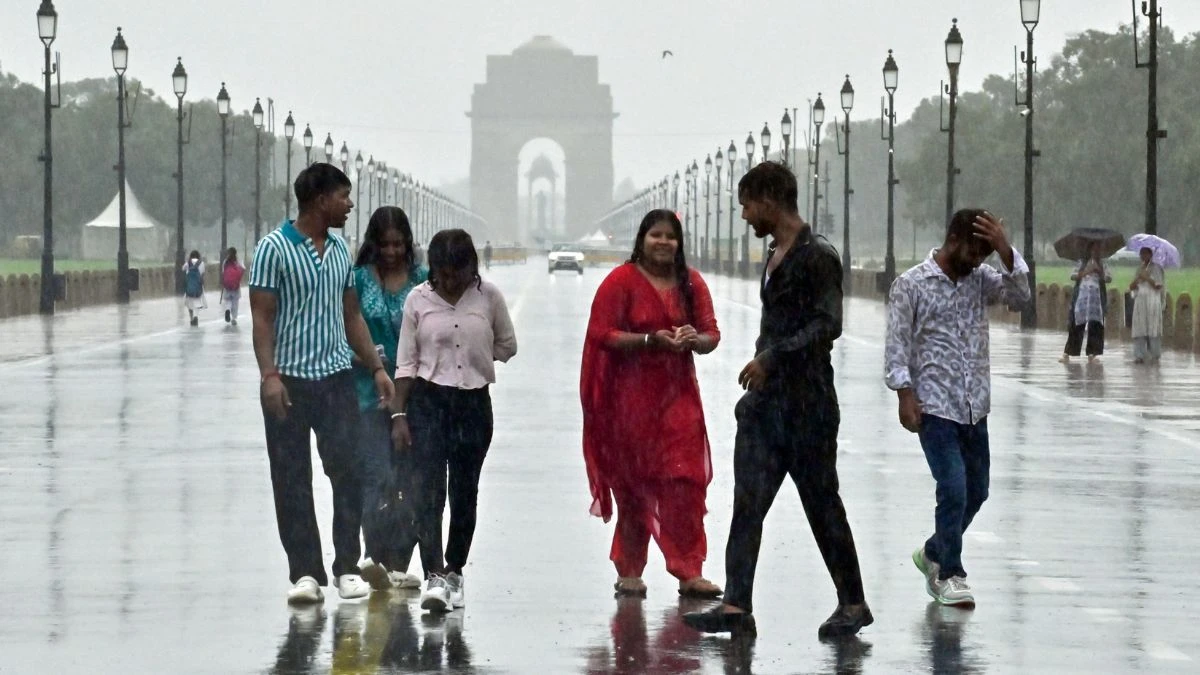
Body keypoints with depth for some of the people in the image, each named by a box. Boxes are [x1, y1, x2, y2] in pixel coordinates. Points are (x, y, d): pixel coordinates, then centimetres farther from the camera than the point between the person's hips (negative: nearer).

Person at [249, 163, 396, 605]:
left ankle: (347, 568, 5)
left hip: (336, 377, 5)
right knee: (292, 481, 1)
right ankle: (305, 572, 7)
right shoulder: (275, 248, -8)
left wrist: (377, 368, 13)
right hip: (289, 382, -5)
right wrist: (269, 375, -19)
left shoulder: (340, 249, 11)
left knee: (347, 470, -2)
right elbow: (262, 317, -10)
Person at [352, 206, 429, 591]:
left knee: (408, 480, 6)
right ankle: (375, 557, -19)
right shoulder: (359, 280, 0)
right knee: (378, 477, -13)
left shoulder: (422, 281, 5)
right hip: (370, 392, -3)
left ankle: (399, 564, 14)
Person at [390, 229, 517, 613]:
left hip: (474, 404, 1)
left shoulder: (488, 296, -1)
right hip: (428, 401, -1)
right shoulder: (419, 299, -2)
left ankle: (454, 571, 23)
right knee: (427, 489, -12)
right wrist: (399, 414, -2)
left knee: (465, 491, 9)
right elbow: (406, 362, 1)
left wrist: (473, 356, 2)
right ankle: (434, 576, -19)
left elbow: (507, 346, 12)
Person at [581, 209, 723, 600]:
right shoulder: (622, 281, -6)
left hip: (678, 395, 3)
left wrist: (695, 339, -16)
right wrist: (650, 340, -23)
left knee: (685, 482, -5)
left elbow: (712, 335, 8)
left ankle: (689, 572, -3)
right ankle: (629, 572, 15)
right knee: (634, 484, 4)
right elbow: (602, 334, -11)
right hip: (632, 397, -3)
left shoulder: (691, 283, 7)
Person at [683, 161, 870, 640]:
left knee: (822, 505, 0)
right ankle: (736, 605, -4)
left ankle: (853, 604, 11)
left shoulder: (817, 256, -11)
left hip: (807, 405, -8)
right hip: (765, 400, 8)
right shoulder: (776, 256, 16)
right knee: (747, 503, -1)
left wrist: (772, 357, -23)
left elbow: (828, 325, -20)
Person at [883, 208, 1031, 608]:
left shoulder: (980, 279, 10)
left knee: (976, 491, 12)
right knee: (953, 489, -13)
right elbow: (897, 342, -6)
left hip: (974, 409, 6)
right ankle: (949, 575, 0)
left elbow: (1020, 297, -4)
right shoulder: (911, 285, -5)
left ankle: (933, 552, 33)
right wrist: (905, 394, -15)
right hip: (934, 408, -6)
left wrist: (1006, 250, -13)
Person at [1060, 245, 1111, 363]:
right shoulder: (1081, 264, 15)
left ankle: (1092, 354, -1)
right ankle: (1067, 354, -6)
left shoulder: (1102, 266, 18)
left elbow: (1109, 278, 5)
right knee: (1076, 324, -7)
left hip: (1096, 297, 2)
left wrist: (1099, 271, -10)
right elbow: (1073, 276, 5)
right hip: (1081, 295, -2)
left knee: (1095, 325, -5)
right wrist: (1085, 272, -9)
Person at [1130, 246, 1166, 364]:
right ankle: (1139, 355, -8)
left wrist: (1147, 278, -12)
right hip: (1140, 301, 5)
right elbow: (1131, 287, 13)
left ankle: (1154, 354, -1)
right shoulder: (1139, 269, 18)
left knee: (1152, 328, -6)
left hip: (1152, 301, -5)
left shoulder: (1156, 268, 2)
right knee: (1139, 328, -4)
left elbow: (1158, 286, -5)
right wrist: (1137, 279, -6)